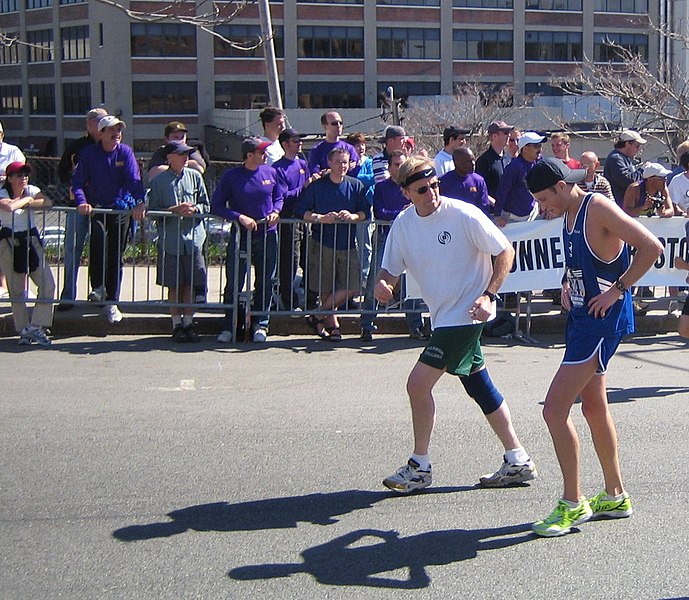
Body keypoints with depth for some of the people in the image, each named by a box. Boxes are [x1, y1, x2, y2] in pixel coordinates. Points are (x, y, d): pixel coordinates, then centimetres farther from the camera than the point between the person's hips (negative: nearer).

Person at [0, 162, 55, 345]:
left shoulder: (32, 190, 5)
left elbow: (48, 203, -14)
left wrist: (25, 203, -17)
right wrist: (27, 199, -13)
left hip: (30, 239, 3)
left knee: (48, 284, -8)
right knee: (16, 290, 1)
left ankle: (36, 326, -2)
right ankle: (23, 330, 11)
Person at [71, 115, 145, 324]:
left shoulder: (125, 152, 0)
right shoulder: (89, 153, -1)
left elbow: (134, 180, -10)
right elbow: (78, 182, -5)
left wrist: (140, 202, -26)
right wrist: (82, 202, -23)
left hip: (121, 209, 1)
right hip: (96, 209, -1)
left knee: (116, 256, 4)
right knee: (98, 236, -31)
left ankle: (112, 303, 15)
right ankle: (98, 286, -17)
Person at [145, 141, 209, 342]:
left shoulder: (194, 176, 6)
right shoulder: (159, 181, 0)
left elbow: (205, 205, 10)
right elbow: (152, 210, 0)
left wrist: (194, 209, -10)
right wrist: (173, 210, -14)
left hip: (193, 238, 2)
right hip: (170, 240, -2)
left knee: (191, 284, 4)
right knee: (174, 286, 4)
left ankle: (188, 324, 14)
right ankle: (176, 325, 13)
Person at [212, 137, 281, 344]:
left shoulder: (270, 173, 6)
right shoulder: (231, 176, -3)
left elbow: (279, 198, 17)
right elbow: (216, 206, -4)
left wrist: (276, 211, -4)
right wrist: (239, 217, -16)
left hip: (268, 235, 3)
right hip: (240, 236, -3)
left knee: (265, 283, 6)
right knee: (234, 284, -2)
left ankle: (260, 325, 16)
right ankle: (229, 327, 8)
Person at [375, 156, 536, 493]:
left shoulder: (463, 215, -16)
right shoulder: (403, 224, 2)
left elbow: (505, 251, -8)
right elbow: (390, 269, 8)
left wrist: (488, 295, -18)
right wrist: (381, 284, -16)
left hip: (466, 314, -7)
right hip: (442, 316, 7)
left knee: (418, 384, -10)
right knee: (480, 387, 13)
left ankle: (419, 467, 4)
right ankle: (517, 462, 24)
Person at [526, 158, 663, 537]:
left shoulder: (599, 209, -17)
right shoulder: (569, 214, 11)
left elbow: (652, 247, -23)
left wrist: (618, 289, -20)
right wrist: (568, 285, 11)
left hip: (604, 320, -10)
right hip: (582, 316, 10)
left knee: (554, 409, -12)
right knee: (593, 407, 17)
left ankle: (573, 505, -2)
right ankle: (615, 496, 31)